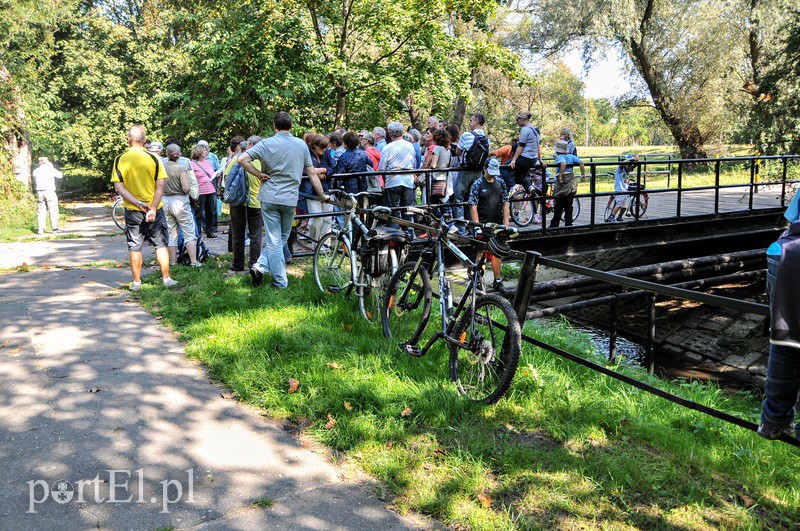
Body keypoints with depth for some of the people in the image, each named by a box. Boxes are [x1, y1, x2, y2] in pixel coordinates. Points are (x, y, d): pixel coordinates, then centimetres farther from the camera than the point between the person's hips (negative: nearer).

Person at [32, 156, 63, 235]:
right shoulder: (50, 169, -1)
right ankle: (55, 228, -1)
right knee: (53, 211, 1)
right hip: (49, 191, -3)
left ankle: (41, 229, 1)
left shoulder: (36, 171, 9)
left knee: (41, 211, 6)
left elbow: (35, 181, 19)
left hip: (39, 192, 3)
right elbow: (60, 175, 10)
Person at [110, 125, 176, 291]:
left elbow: (118, 187, -9)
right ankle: (166, 279, 12)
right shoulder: (154, 159, -6)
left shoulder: (120, 160, -3)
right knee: (161, 244, 10)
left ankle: (136, 282, 15)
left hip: (132, 210, 1)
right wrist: (152, 208, -14)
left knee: (135, 247, 9)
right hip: (154, 209, -1)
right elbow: (160, 186, -12)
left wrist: (138, 203, -13)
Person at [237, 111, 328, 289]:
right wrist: (322, 195, 17)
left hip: (269, 197, -1)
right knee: (283, 238, 17)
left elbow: (242, 159, -15)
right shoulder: (301, 145, 3)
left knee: (274, 240, 4)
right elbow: (312, 173, 7)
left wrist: (258, 174, -3)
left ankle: (280, 282, 3)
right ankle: (261, 266, 7)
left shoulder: (267, 144, -3)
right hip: (290, 199, 1)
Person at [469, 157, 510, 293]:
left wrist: (506, 224, 3)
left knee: (497, 253, 10)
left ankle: (497, 281, 19)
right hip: (483, 225, -4)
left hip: (497, 225, 4)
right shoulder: (477, 184, -6)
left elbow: (505, 204, 9)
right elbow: (473, 206, -10)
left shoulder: (500, 183, 8)